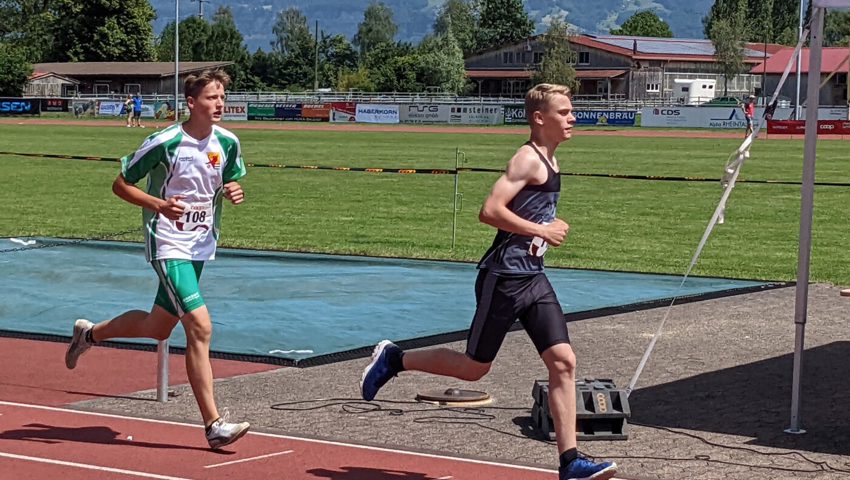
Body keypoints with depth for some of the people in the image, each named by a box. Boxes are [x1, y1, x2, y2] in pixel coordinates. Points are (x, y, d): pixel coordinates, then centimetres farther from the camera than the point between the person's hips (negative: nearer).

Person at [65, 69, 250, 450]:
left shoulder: (228, 143, 0)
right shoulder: (165, 143, -16)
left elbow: (231, 180, 18)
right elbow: (120, 184, -8)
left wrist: (233, 191, -6)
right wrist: (160, 204, -23)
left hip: (201, 246, 7)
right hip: (168, 244, -7)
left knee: (158, 328, 17)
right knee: (200, 327, -18)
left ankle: (90, 333, 46)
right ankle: (214, 425, -12)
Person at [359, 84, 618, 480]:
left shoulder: (548, 161, 15)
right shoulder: (528, 159, -14)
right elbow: (490, 211, -24)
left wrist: (549, 226, 11)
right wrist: (541, 231, -19)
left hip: (533, 278, 9)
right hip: (504, 277, -9)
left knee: (563, 361, -2)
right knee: (474, 367, 2)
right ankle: (394, 359, 21)